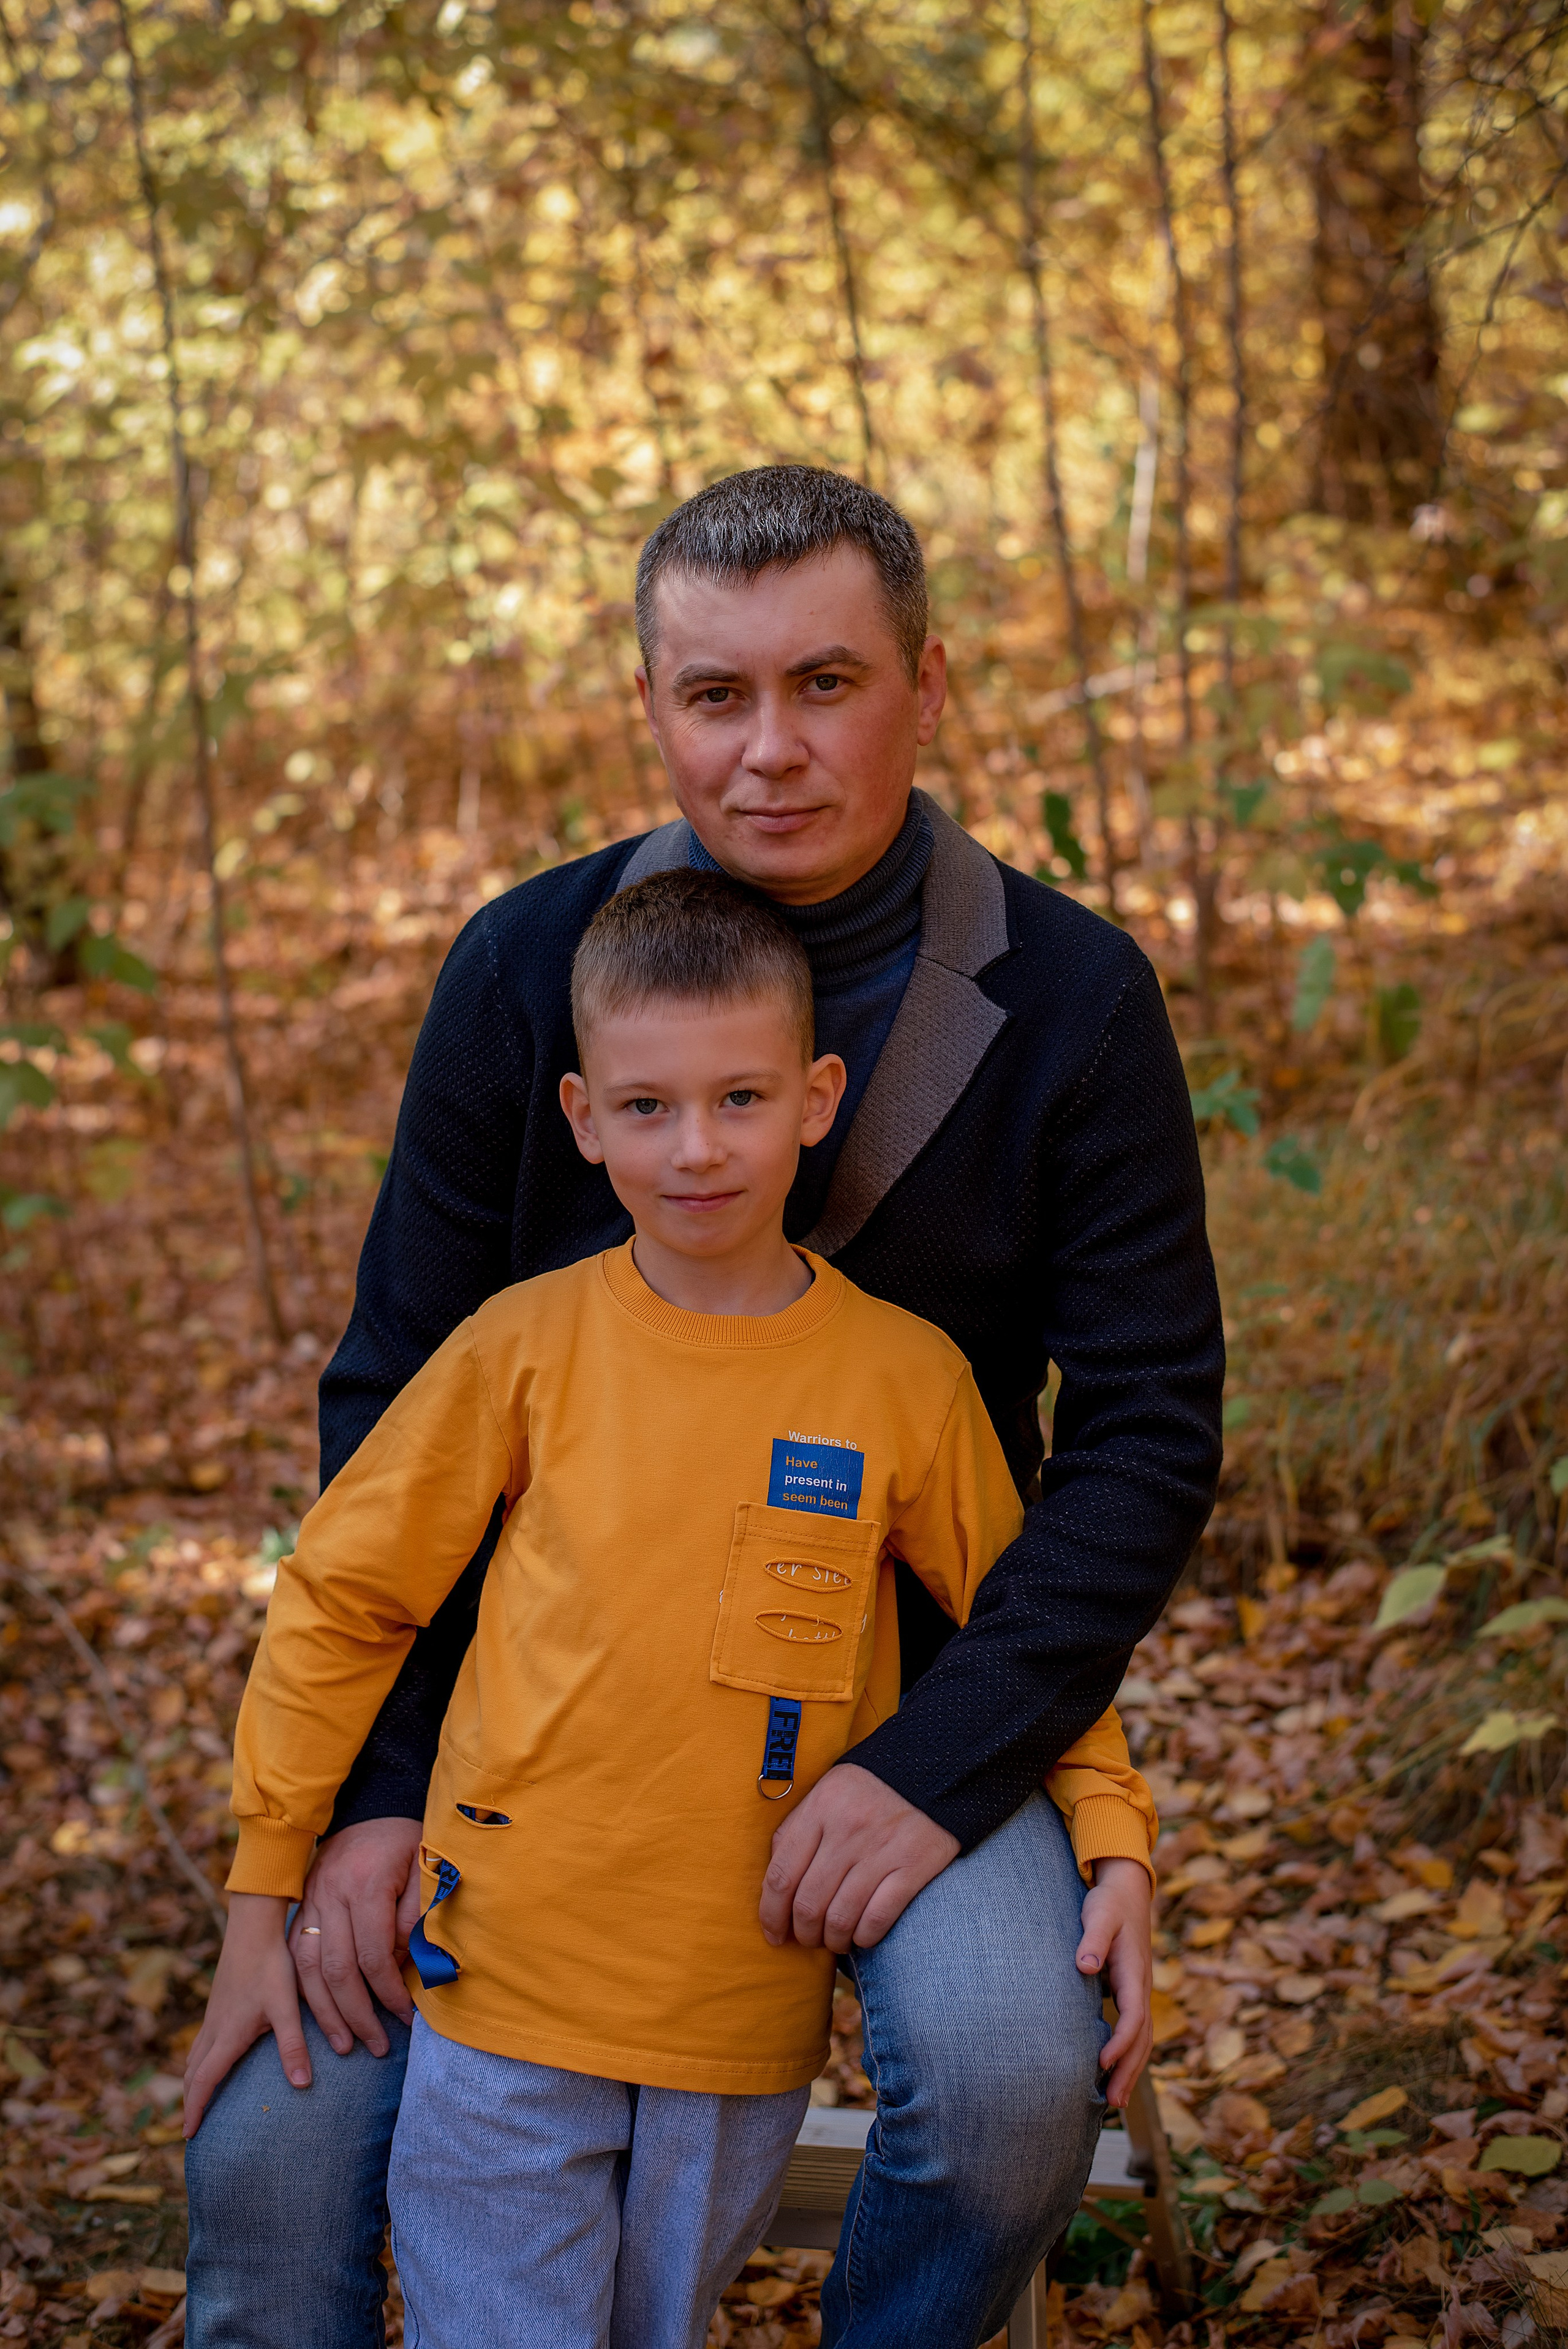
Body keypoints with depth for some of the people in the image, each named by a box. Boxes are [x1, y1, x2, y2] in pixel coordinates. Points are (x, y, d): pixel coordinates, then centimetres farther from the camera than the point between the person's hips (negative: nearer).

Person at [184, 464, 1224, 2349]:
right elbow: (395, 1392, 0)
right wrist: (374, 1782, -9)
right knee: (272, 2160, -9)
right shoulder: (528, 965, -5)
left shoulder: (1071, 999, -9)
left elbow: (1147, 1430, -8)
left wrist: (939, 1762, -21)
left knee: (1006, 2076, -27)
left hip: (902, 1679, -1)